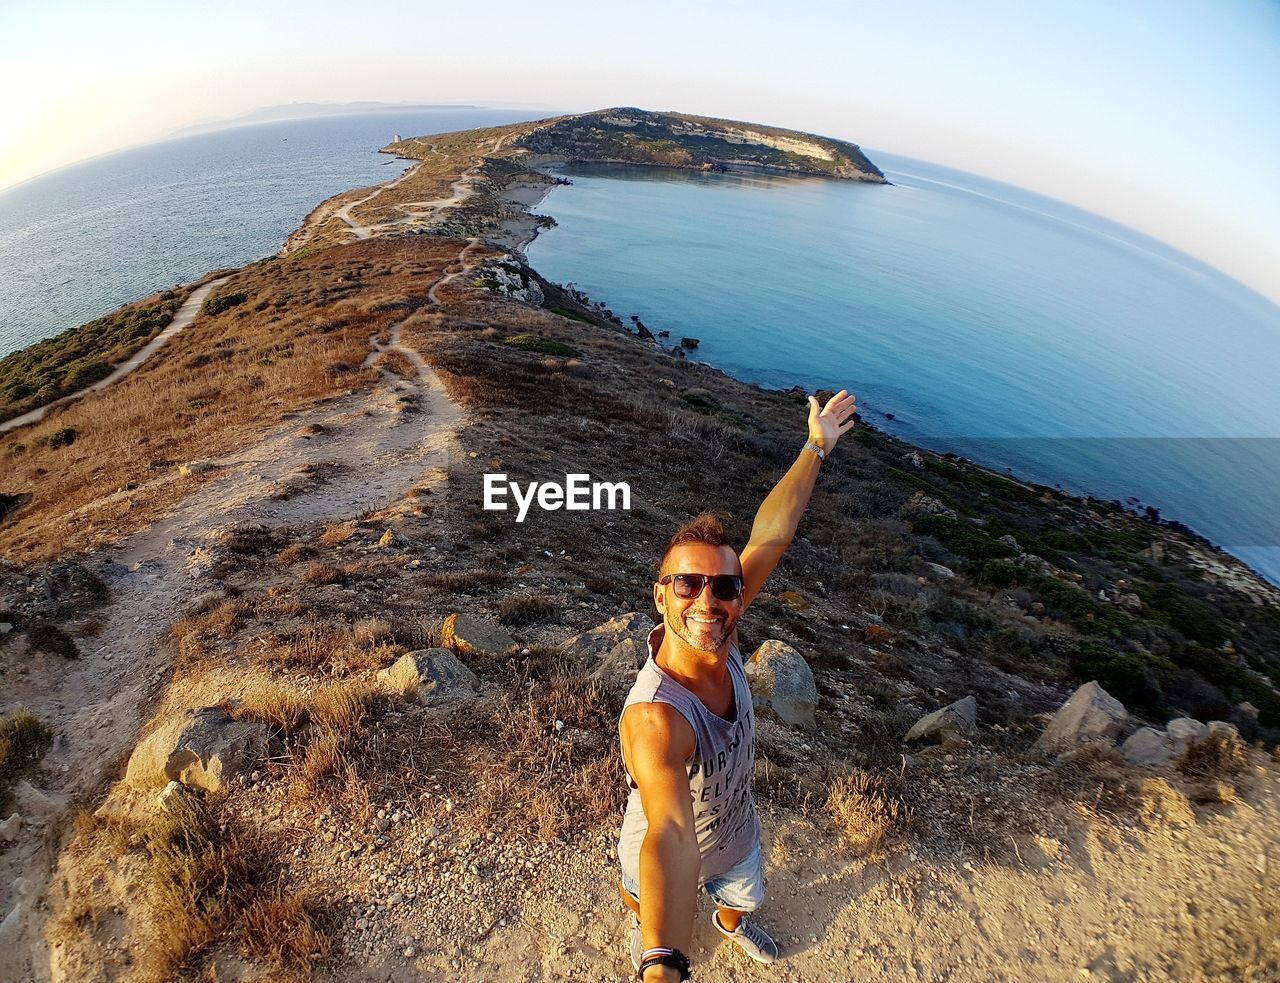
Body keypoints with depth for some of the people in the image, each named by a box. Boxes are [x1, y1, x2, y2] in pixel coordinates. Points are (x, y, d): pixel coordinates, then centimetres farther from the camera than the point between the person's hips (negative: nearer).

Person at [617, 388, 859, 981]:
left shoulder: (715, 637, -29)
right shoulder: (654, 718, -47)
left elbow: (770, 535, -24)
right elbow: (671, 837, -60)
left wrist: (817, 447, -17)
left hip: (736, 837, 5)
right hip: (666, 862, -4)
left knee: (743, 897, 37)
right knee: (643, 903, 33)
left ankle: (732, 924, 74)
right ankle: (641, 927, 70)